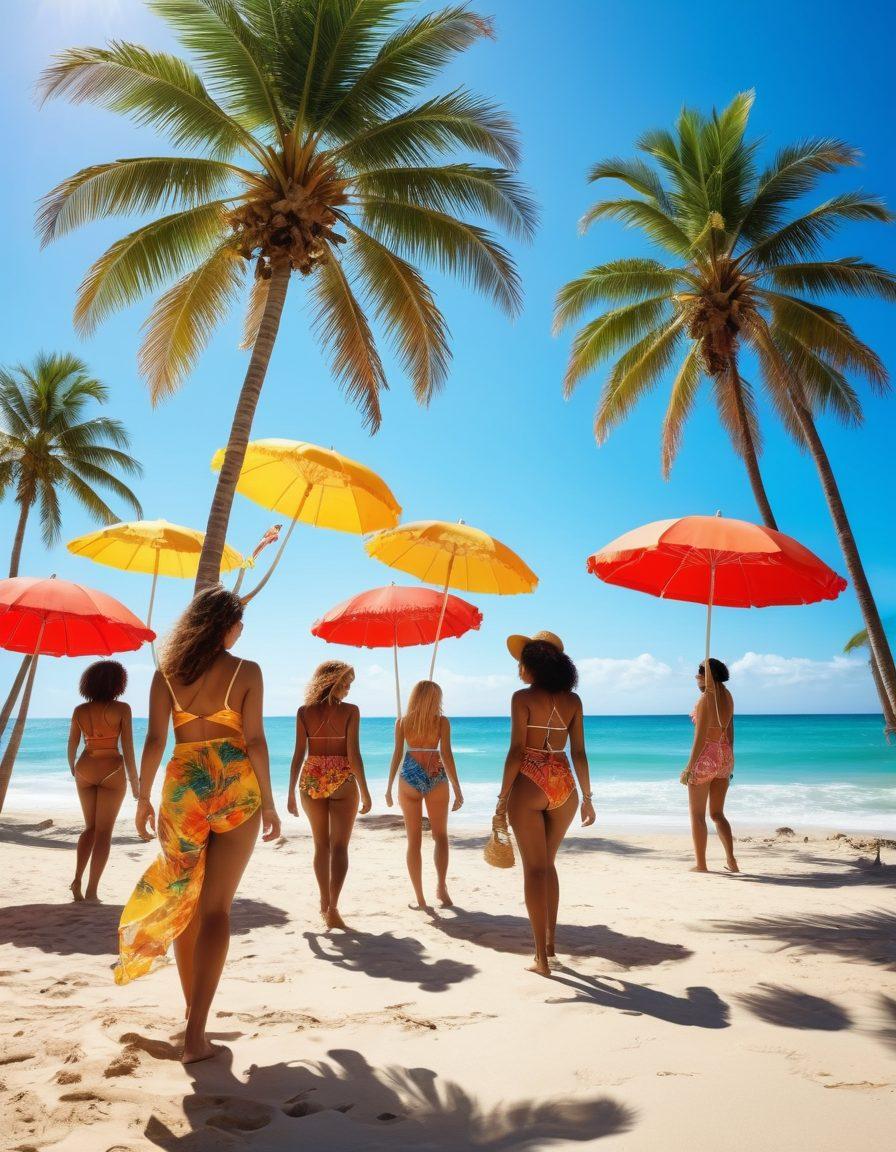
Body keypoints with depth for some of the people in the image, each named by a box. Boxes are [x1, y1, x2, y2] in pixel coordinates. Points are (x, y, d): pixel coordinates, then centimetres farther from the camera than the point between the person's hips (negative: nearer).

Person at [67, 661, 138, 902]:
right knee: (104, 831, 3)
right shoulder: (121, 709, -10)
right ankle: (91, 889, 1)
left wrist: (72, 767, 30)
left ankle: (77, 879, 7)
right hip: (112, 770, -4)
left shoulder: (79, 710, 1)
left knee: (90, 827, 19)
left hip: (85, 769, 4)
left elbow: (72, 745, 10)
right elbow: (127, 748, -11)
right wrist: (134, 781, -3)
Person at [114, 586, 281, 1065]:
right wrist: (268, 803, -1)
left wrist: (143, 797, 11)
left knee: (182, 900, 18)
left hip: (183, 787, 3)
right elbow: (254, 740, -8)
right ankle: (195, 1034, 0)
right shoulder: (246, 672, -4)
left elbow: (155, 740, 1)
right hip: (235, 787, -2)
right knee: (215, 907, 3)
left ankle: (192, 1008, 32)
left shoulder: (166, 672, 3)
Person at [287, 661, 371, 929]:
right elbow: (353, 754, -11)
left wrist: (291, 793, 5)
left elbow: (299, 754, -1)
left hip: (311, 779, 3)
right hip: (342, 779, -3)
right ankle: (332, 908, -4)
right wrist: (364, 792, -5)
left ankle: (325, 903, 28)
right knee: (339, 846, 5)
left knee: (321, 845, 18)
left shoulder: (304, 712, -1)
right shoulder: (350, 711, -8)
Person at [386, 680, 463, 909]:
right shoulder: (442, 721, -2)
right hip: (436, 779, -1)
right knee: (440, 836, 16)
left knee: (414, 840, 8)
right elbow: (446, 755, -7)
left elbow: (397, 754, 0)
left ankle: (420, 898, 8)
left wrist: (389, 786, 6)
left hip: (409, 779, 1)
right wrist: (457, 788, -4)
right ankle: (441, 887, 3)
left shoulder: (402, 722, 3)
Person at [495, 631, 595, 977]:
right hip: (564, 785, 5)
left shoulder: (523, 697, -8)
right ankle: (550, 943, 28)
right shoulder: (572, 700, 5)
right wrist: (587, 797, 13)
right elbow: (579, 752, 5)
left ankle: (542, 957, 8)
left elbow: (517, 751, -12)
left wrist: (503, 799, -8)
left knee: (534, 869, 4)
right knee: (547, 864, 21)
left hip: (529, 785, -4)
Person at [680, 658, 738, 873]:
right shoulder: (727, 696, 7)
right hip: (725, 756, 7)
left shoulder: (706, 698, -16)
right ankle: (731, 860, 8)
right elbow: (730, 731, 13)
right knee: (717, 813, 17)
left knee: (697, 814, 5)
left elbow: (700, 737, -19)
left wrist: (689, 767, -15)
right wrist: (729, 762, 21)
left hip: (705, 757, -7)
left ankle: (701, 864, 9)